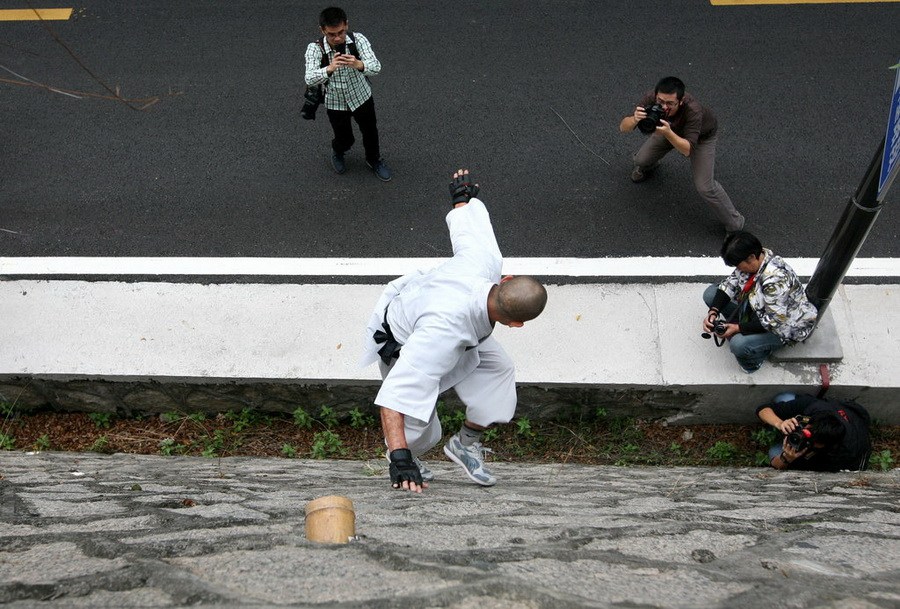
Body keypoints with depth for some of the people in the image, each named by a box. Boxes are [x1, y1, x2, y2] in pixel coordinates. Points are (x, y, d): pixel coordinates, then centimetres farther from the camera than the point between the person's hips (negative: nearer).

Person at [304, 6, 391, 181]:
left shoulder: (358, 39, -23)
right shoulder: (315, 48, -25)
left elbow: (376, 68, -32)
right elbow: (309, 80, -37)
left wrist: (358, 64, -54)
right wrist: (329, 69, -56)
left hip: (362, 97, 1)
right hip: (335, 103, -1)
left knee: (371, 133, 19)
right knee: (345, 140, 16)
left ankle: (374, 160, 51)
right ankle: (337, 152, 54)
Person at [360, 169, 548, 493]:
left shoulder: (486, 258, -32)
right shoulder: (445, 332, -49)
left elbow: (466, 220, -10)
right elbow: (396, 392, -49)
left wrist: (463, 196, 13)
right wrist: (399, 457, -49)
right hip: (402, 341, -7)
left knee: (499, 368, 5)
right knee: (420, 431, -5)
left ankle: (465, 443, 27)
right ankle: (402, 451, 36)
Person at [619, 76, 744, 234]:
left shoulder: (693, 110, -44)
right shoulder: (650, 99, -35)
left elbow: (688, 150, -44)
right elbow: (623, 127, -33)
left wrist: (667, 133, -61)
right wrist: (634, 119, -56)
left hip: (701, 135, -4)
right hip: (671, 127, 4)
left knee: (704, 186, -14)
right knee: (640, 160, -4)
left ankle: (735, 225, 6)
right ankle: (648, 166, 37)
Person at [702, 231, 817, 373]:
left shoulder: (776, 279, -38)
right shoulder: (752, 259, -15)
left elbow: (774, 322, -34)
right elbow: (731, 283, -6)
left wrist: (738, 328, -28)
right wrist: (713, 312, -19)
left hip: (786, 325, -8)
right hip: (759, 309, 9)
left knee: (738, 345, -34)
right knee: (710, 293, -4)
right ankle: (743, 331, 3)